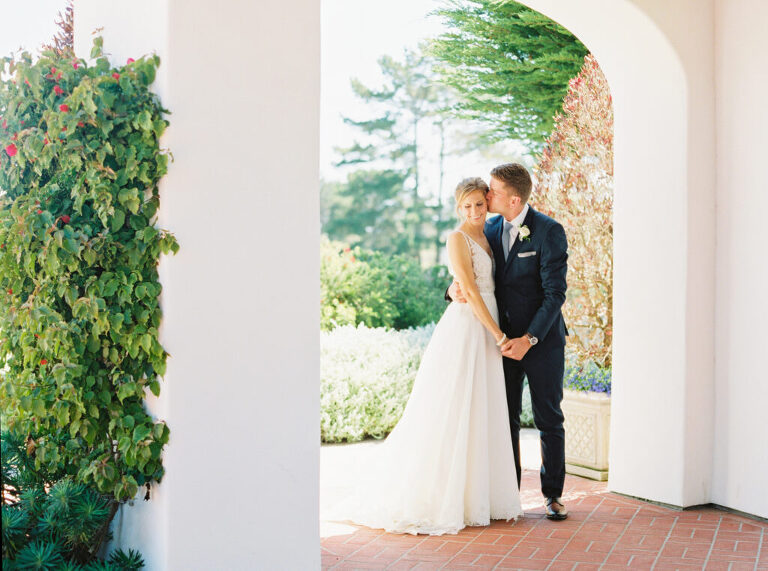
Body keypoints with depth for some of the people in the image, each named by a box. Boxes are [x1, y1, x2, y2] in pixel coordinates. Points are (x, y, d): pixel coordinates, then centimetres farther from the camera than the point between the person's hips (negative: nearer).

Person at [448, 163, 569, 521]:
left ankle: (553, 495, 18)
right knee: (505, 420, 7)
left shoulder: (549, 232, -13)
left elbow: (555, 293, -16)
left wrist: (529, 339, -22)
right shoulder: (491, 229, 5)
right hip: (504, 338, 5)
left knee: (549, 420, 5)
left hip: (542, 339, -4)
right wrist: (455, 288, -13)